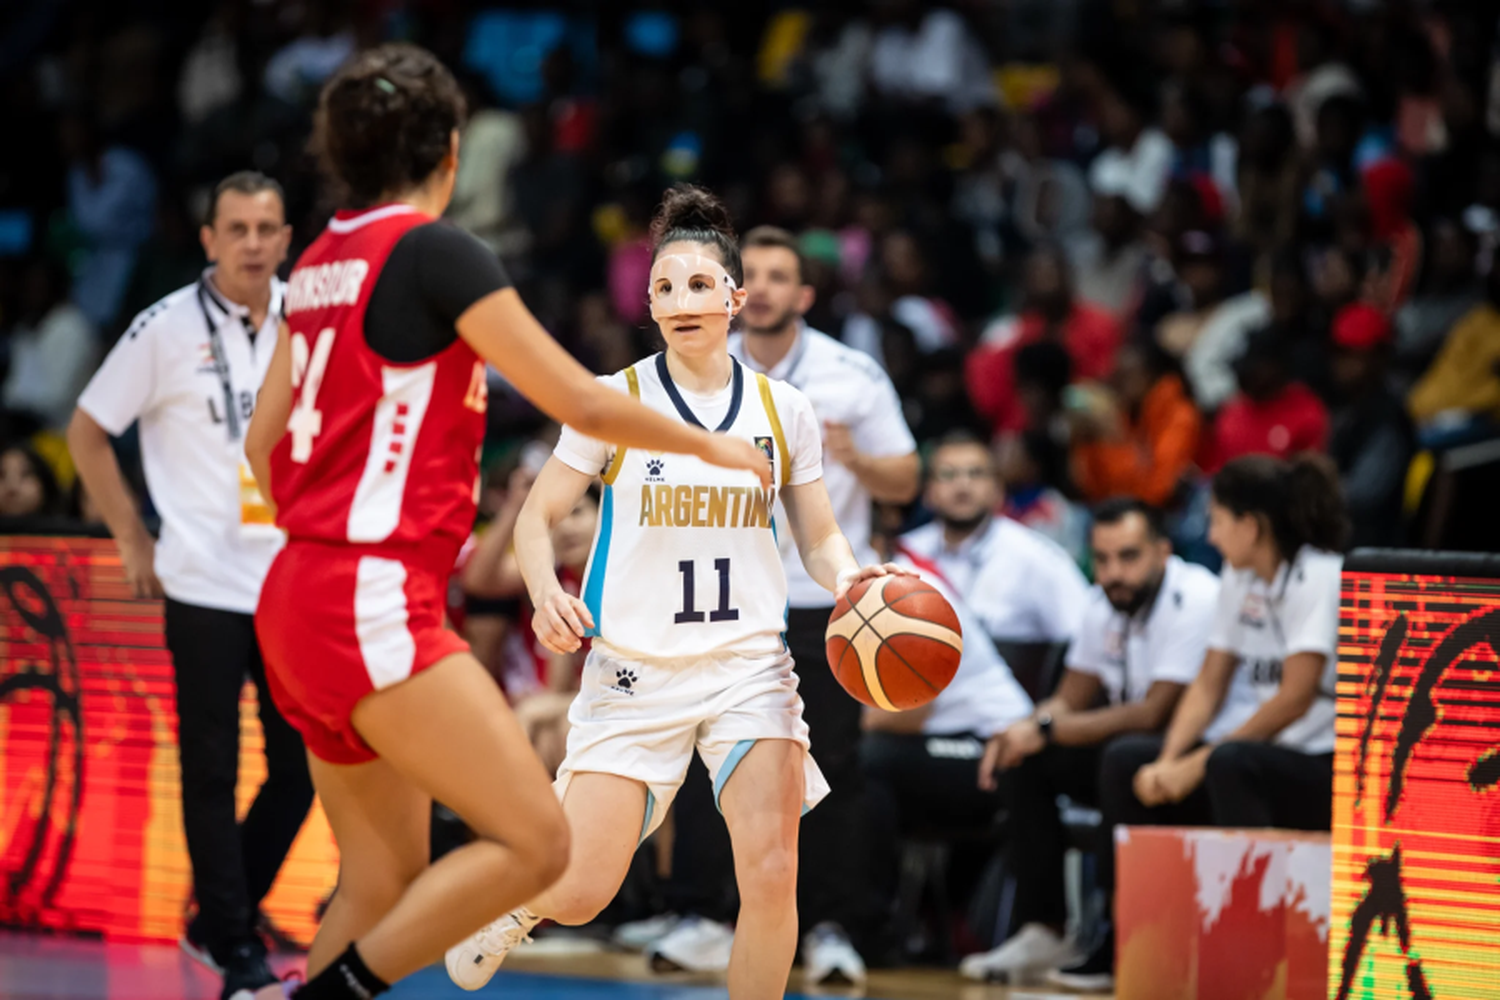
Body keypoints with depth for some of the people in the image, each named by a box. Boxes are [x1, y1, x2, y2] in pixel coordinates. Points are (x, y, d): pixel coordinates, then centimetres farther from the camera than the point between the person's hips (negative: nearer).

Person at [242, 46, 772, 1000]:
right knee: (536, 842, -10)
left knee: (386, 881, 13)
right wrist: (711, 445, 9)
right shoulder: (439, 252, -9)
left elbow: (264, 442, 21)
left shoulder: (324, 262, 15)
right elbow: (583, 403, -7)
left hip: (299, 599, 9)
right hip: (375, 606, -9)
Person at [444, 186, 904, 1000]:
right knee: (579, 896, -3)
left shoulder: (784, 410, 4)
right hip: (635, 669, -1)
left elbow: (818, 538, 12)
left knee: (772, 873, -16)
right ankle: (514, 902, 34)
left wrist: (846, 577, -10)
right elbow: (537, 518, 2)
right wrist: (546, 595, -18)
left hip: (750, 665, 2)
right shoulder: (614, 401, -3)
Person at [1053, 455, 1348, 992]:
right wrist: (1170, 761, -6)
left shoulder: (1320, 577, -14)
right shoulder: (1239, 579, 12)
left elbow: (1296, 697, -20)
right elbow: (1210, 683, 11)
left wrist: (1200, 762, -17)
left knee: (1229, 764, -35)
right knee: (1125, 760, -1)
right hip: (1256, 755, 9)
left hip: (1325, 768, -9)